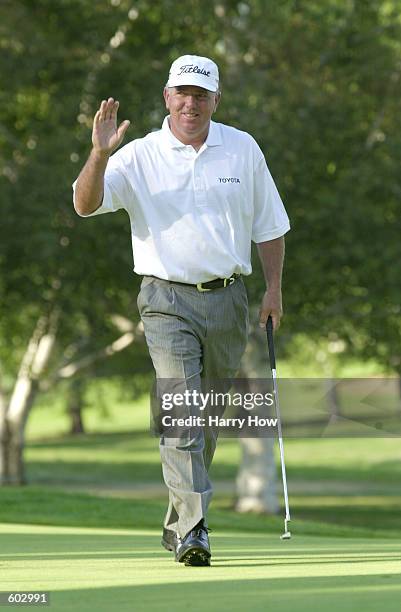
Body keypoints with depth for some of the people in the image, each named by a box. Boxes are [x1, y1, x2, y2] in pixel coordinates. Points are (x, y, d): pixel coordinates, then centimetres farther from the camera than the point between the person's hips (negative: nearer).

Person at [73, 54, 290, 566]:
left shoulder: (243, 149, 6)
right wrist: (100, 154, -30)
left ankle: (178, 523, 26)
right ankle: (194, 532, -21)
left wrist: (274, 288, 8)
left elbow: (268, 225, 14)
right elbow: (86, 204, -15)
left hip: (227, 299, 3)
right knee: (180, 413, -16)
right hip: (168, 301, -3)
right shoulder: (140, 156, -3)